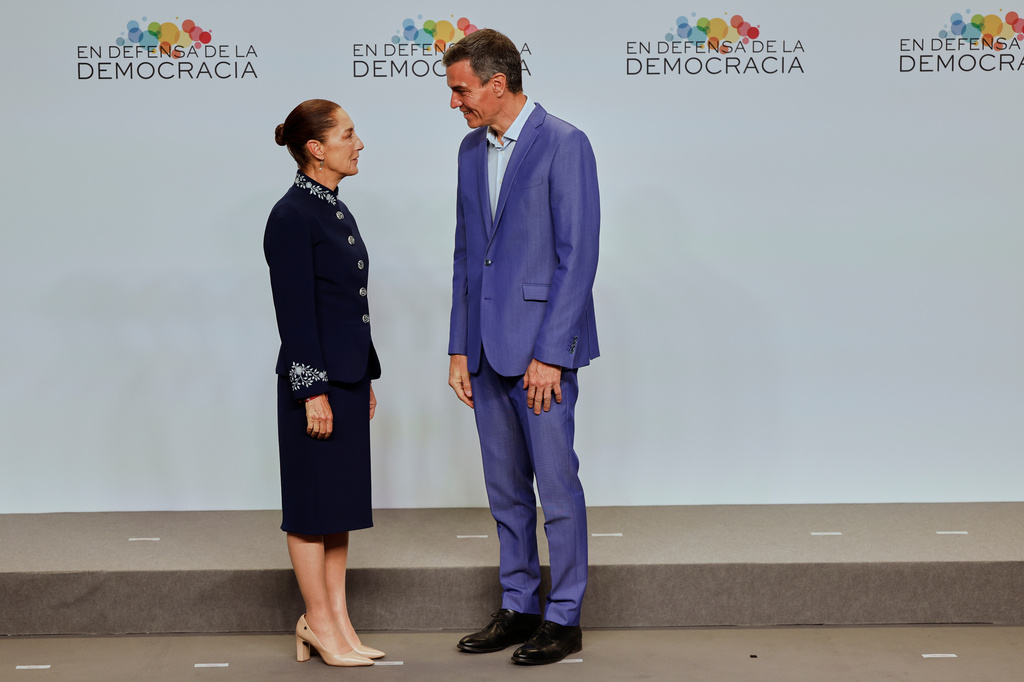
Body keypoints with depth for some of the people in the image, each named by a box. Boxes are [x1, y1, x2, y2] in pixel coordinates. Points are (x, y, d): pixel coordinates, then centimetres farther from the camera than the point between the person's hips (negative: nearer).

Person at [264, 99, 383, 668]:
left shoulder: (335, 209, 14)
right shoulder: (292, 216, -14)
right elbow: (295, 311, -17)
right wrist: (313, 391, -19)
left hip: (348, 375, 9)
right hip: (316, 378, -9)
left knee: (343, 500, 12)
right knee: (314, 502, 1)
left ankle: (336, 619, 21)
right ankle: (319, 622, 11)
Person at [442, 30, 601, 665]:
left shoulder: (564, 145, -10)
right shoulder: (472, 149, 12)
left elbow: (578, 255, -14)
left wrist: (550, 354, -17)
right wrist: (460, 348, 10)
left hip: (542, 347, -7)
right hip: (487, 348, 7)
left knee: (556, 482, -1)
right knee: (505, 486, 13)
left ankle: (565, 618, 10)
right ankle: (518, 607, 24)